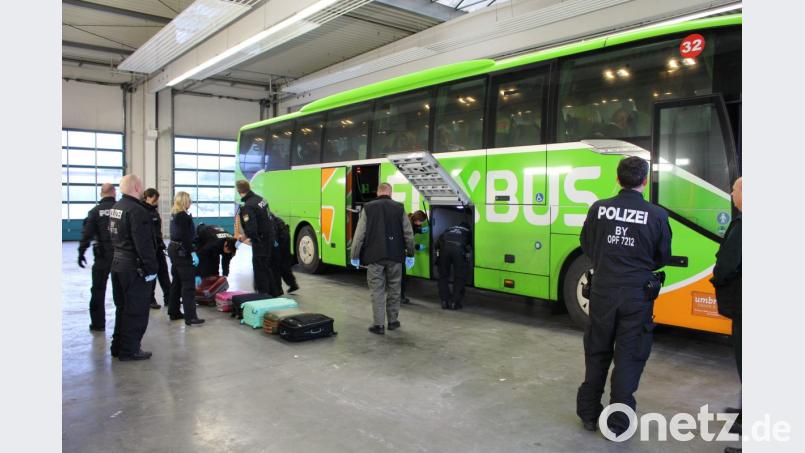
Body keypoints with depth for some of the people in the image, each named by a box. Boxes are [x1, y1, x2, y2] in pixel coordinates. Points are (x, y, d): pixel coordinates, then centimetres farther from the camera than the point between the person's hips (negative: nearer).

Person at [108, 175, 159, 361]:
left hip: (117, 263, 10)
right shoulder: (137, 211, -20)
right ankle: (129, 350, 8)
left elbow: (115, 236, 16)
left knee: (122, 307, 19)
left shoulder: (115, 208, 10)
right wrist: (151, 268, -18)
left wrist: (119, 256, 19)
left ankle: (118, 346, 28)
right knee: (136, 310, 1)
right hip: (134, 267, -9)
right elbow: (143, 244, -23)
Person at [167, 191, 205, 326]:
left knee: (176, 282, 16)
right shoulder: (183, 216, -16)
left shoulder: (174, 215, 13)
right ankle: (190, 317, -9)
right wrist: (193, 253, -22)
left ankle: (174, 312, 23)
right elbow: (185, 237, -22)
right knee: (188, 284, -9)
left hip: (174, 249, 10)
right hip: (182, 252, -10)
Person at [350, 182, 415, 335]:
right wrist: (410, 254, 10)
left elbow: (359, 234, -3)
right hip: (395, 257, 1)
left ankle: (379, 325, 4)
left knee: (377, 291, 4)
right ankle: (393, 321, 24)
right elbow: (408, 233, 2)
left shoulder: (368, 208, 0)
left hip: (374, 257, -1)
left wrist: (355, 256, 4)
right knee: (394, 289, 15)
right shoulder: (399, 208, 3)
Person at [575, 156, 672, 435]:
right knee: (628, 358, 9)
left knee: (597, 353, 16)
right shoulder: (657, 215, -9)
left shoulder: (599, 209, -6)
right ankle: (618, 423, 17)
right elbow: (663, 258, 4)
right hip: (637, 295, -2)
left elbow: (587, 248, 6)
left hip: (603, 292, 2)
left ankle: (588, 414, 28)